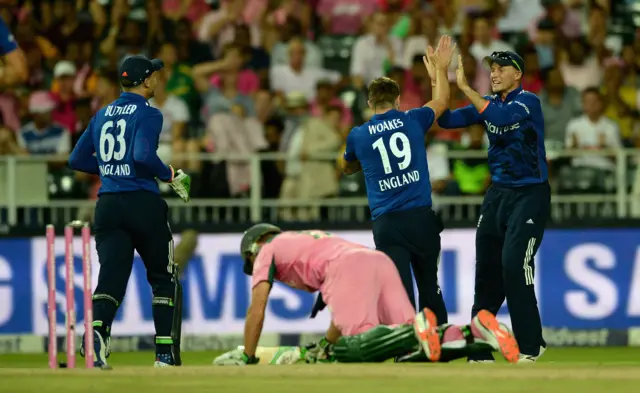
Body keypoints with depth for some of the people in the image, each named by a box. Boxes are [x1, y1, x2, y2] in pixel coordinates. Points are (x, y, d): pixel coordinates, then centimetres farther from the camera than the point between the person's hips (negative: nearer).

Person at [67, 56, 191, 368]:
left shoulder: (102, 115, 14)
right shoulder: (148, 114, -5)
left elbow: (77, 160, 17)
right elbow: (144, 156, -21)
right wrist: (172, 176, -7)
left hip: (107, 206, 5)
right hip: (142, 203, -5)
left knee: (111, 275, -2)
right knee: (163, 277, 11)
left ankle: (98, 327, -32)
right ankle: (165, 352, 9)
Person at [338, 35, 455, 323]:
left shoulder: (358, 136, 3)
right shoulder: (413, 121, 3)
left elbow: (347, 168, 26)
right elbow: (441, 102, 25)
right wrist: (441, 68, 38)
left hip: (387, 223, -1)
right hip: (421, 217, 1)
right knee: (430, 288, 15)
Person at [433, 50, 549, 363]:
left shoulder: (528, 102, -12)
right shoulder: (489, 102, 8)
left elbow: (500, 117, -30)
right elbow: (447, 120, 0)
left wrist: (465, 87, -31)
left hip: (530, 194, -7)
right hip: (498, 193, 7)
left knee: (514, 263, -18)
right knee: (486, 267, 5)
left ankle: (531, 344, -8)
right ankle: (480, 351, 11)